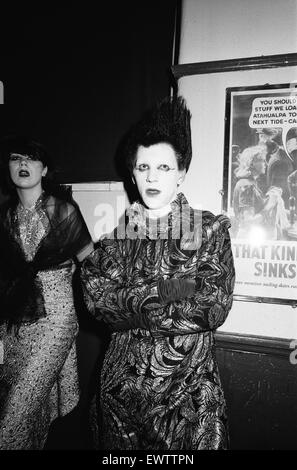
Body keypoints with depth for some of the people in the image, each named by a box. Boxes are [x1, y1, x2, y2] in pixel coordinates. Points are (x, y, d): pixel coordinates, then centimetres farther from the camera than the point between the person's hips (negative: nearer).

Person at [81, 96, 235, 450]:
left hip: (188, 386, -2)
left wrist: (132, 303, -17)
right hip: (121, 379, 3)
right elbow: (95, 298, -11)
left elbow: (214, 308, -16)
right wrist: (170, 290, -20)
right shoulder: (116, 230, 1)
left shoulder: (210, 228, -7)